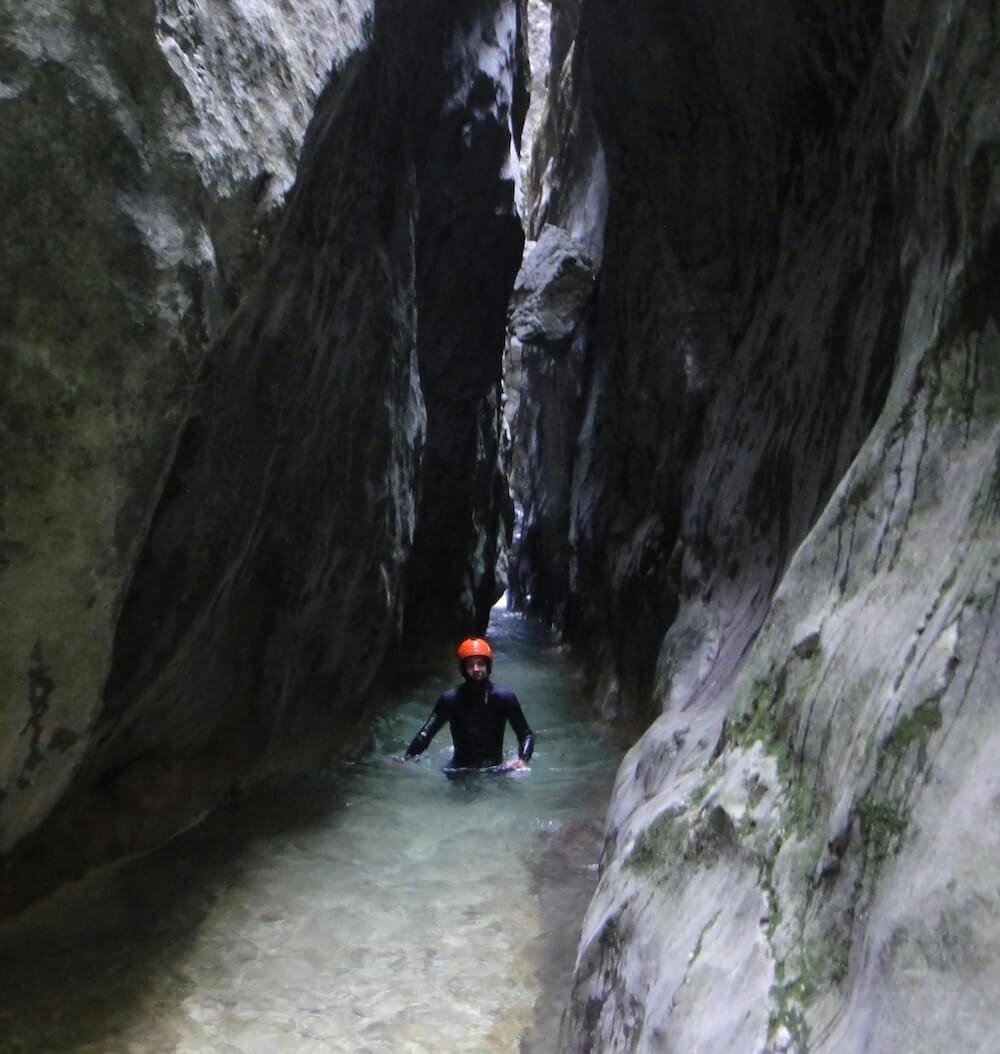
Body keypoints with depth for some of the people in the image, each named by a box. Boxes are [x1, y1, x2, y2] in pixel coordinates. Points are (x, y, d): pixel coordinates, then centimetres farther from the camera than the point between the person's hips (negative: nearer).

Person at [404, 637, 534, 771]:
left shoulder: (505, 698, -5)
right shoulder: (450, 699, -6)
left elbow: (526, 735, 1)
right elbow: (425, 734, -3)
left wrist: (522, 761, -17)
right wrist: (407, 760, -16)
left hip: (494, 769, -1)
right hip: (460, 769, 1)